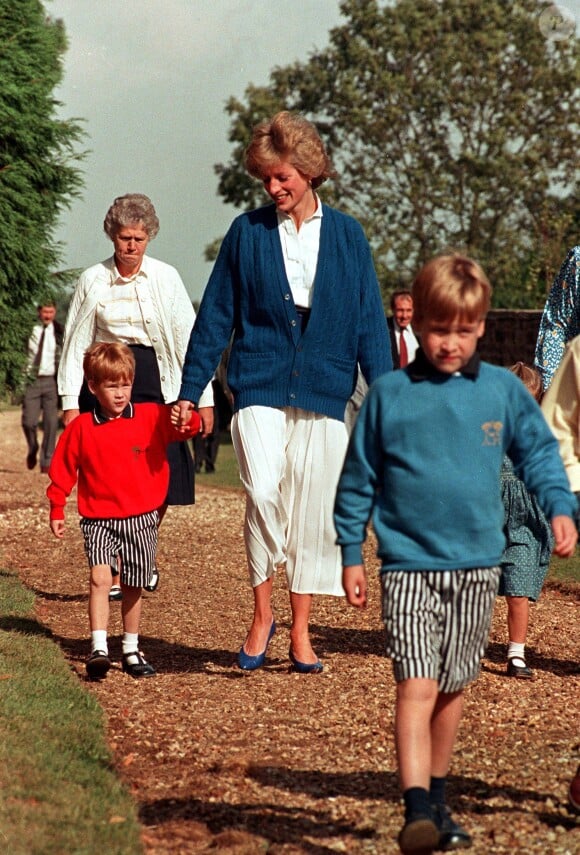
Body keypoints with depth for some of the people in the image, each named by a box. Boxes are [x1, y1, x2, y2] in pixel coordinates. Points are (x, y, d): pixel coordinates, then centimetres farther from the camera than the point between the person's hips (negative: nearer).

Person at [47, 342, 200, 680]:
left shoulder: (151, 417, 0)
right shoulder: (81, 428, -1)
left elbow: (187, 427, -7)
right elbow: (63, 470, 8)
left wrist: (187, 413, -30)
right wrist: (57, 509, 10)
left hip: (141, 519, 1)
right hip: (99, 520, -1)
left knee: (133, 587, 10)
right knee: (100, 578, -20)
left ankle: (132, 650, 25)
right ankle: (99, 649, -21)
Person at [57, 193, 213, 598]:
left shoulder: (165, 278, 2)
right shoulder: (93, 281, 3)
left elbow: (188, 337, 2)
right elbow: (75, 343, 6)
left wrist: (203, 397, -1)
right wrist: (70, 401, 1)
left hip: (153, 382, 0)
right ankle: (111, 571, 10)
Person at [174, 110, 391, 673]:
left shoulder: (347, 236, 7)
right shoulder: (247, 233, 5)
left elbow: (369, 322, 8)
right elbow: (215, 316, 8)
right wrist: (190, 390, 4)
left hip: (324, 394, 1)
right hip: (259, 388, -1)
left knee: (312, 510, 4)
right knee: (263, 493, -19)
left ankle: (300, 632, 17)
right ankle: (261, 613, -2)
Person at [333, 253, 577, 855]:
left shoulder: (503, 391, 2)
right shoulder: (388, 395, -2)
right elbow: (358, 479, 5)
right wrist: (350, 554, 6)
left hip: (477, 566, 3)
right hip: (409, 565, -3)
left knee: (452, 689, 14)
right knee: (415, 688, -15)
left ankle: (436, 796, 30)